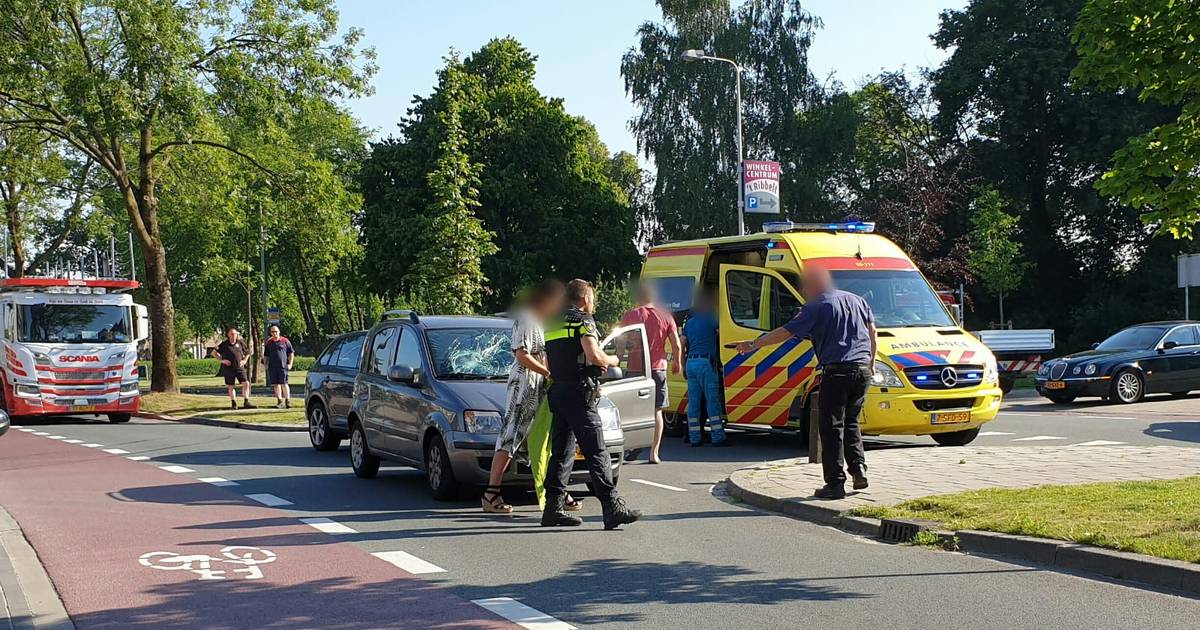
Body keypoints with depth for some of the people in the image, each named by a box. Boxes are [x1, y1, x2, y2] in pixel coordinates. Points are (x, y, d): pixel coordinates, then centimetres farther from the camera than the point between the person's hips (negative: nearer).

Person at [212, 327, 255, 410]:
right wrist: (222, 360, -5)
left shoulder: (240, 343, 6)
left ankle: (246, 403, -7)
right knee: (231, 387, 5)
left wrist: (244, 360, 5)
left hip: (240, 368, 1)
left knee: (246, 383, -10)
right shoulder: (224, 344, 0)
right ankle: (233, 403, 18)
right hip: (228, 368, -1)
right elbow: (214, 353, 5)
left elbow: (247, 352, 21)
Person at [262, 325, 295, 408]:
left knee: (284, 384, -7)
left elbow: (291, 353, 6)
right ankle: (279, 401, 12)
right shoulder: (268, 342, 12)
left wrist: (290, 364, -1)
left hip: (283, 366, -4)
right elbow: (265, 355, 20)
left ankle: (287, 400, -2)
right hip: (272, 367, 4)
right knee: (276, 384, 6)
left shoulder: (285, 341, 3)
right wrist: (266, 364, 8)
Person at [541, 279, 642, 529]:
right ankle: (613, 507, -13)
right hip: (579, 393, -8)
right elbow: (593, 355, -20)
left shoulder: (554, 324, 20)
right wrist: (611, 360, 2)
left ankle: (553, 508, 10)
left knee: (561, 452, 10)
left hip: (557, 393, 8)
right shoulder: (583, 320, -5)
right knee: (596, 453, -10)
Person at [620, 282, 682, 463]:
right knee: (656, 411, 6)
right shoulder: (665, 316, 3)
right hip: (658, 368, 1)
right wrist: (677, 363, 18)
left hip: (635, 368, -1)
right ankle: (654, 453, 1)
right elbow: (676, 345, 3)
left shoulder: (630, 315, 0)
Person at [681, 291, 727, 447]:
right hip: (706, 362, -7)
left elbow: (682, 346, 17)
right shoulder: (709, 319, -2)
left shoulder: (689, 322, 18)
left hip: (691, 363, 7)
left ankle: (694, 438, 6)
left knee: (693, 402, 7)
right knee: (713, 401, -4)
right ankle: (718, 438, -6)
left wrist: (683, 367, 20)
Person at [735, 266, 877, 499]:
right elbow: (872, 331, 21)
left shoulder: (815, 308, -5)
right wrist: (872, 362, 31)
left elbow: (785, 332, -5)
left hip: (837, 371, -6)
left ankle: (835, 483, -2)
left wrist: (753, 345, 2)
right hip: (863, 369, 6)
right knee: (850, 423, 21)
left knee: (831, 428, 0)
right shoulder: (857, 300, 15)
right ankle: (859, 468, 7)